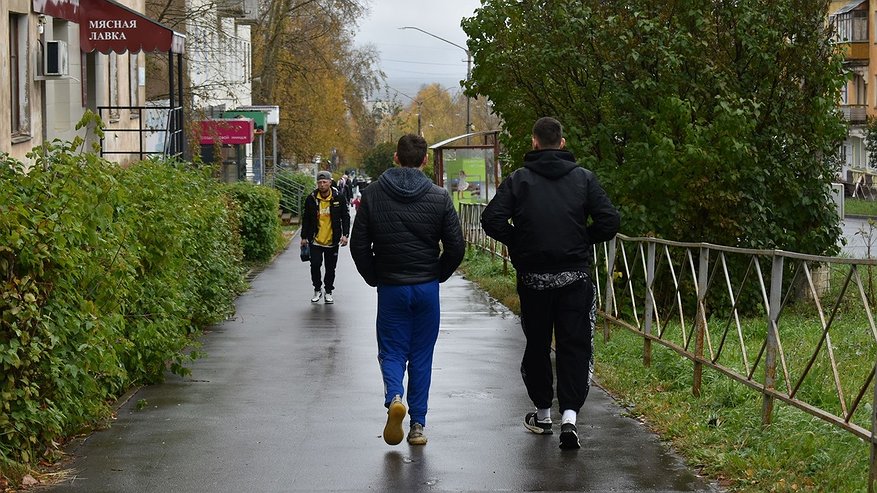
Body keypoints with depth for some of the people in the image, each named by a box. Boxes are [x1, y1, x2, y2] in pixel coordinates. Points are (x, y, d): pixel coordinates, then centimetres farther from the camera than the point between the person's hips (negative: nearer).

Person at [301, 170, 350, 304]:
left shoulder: (339, 198, -3)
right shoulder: (311, 199, -2)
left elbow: (345, 217, 3)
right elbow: (306, 219, 7)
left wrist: (345, 234, -6)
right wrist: (304, 237, 6)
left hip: (332, 241, 0)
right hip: (316, 240, 0)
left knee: (330, 268, 7)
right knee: (315, 265, -6)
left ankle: (329, 291, 23)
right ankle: (317, 290, 15)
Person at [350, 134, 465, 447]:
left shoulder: (372, 195, -3)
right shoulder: (439, 197, -4)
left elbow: (359, 245, -3)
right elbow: (456, 247, -4)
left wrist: (374, 278, 10)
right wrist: (438, 276, 12)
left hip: (390, 288, 0)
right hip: (427, 287, 0)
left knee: (392, 351, 10)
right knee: (421, 355, 10)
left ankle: (394, 397, -20)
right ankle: (418, 424, 11)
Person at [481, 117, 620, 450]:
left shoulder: (519, 179, -2)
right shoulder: (583, 178, 0)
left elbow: (492, 219, -11)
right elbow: (609, 221, -6)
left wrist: (518, 243, 5)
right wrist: (582, 241, 10)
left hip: (533, 277, 0)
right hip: (575, 278, 0)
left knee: (537, 344, 15)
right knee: (575, 346, 3)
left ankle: (543, 413, 26)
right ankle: (569, 414, -12)